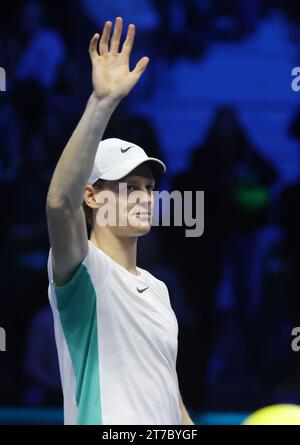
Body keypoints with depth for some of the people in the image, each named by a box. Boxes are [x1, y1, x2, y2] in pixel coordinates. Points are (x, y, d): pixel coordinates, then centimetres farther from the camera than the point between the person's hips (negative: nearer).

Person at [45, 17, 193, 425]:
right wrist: (102, 103, -36)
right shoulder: (86, 273, -9)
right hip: (105, 423, -7)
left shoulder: (157, 288, 15)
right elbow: (60, 202, -30)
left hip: (167, 427, 7)